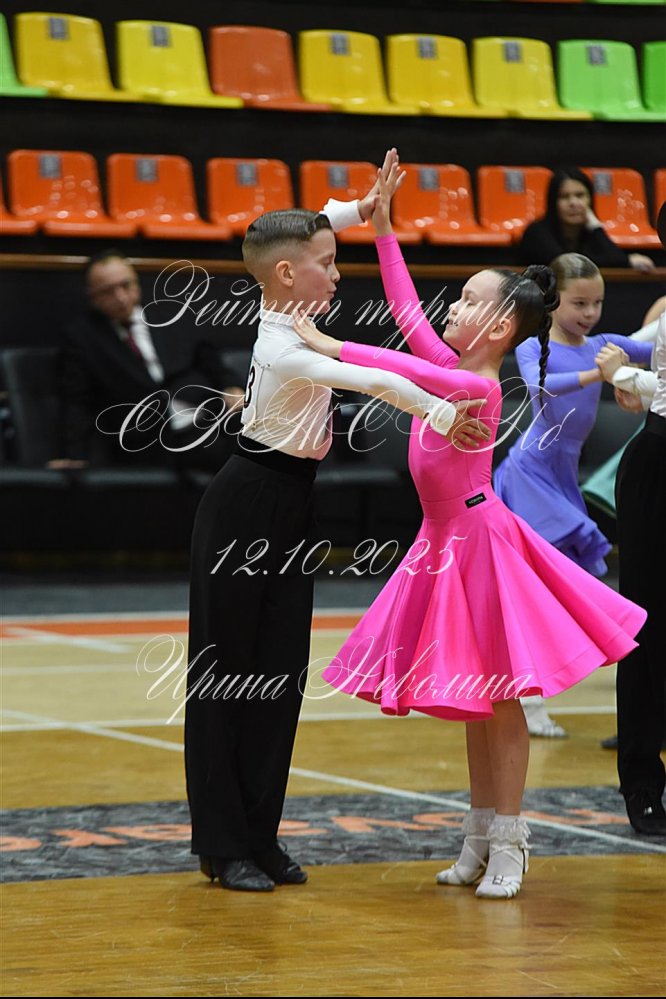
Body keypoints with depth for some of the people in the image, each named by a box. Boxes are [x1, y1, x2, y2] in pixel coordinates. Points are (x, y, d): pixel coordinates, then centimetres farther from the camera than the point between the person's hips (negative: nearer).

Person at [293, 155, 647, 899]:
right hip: (448, 545, 9)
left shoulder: (478, 387, -19)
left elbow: (411, 374, -35)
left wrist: (329, 347, -34)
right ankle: (481, 839, 21)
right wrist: (382, 227, 9)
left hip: (479, 547, -9)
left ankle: (507, 844, 5)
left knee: (496, 698, -1)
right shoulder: (454, 369, 4)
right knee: (472, 701, 14)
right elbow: (406, 312, 9)